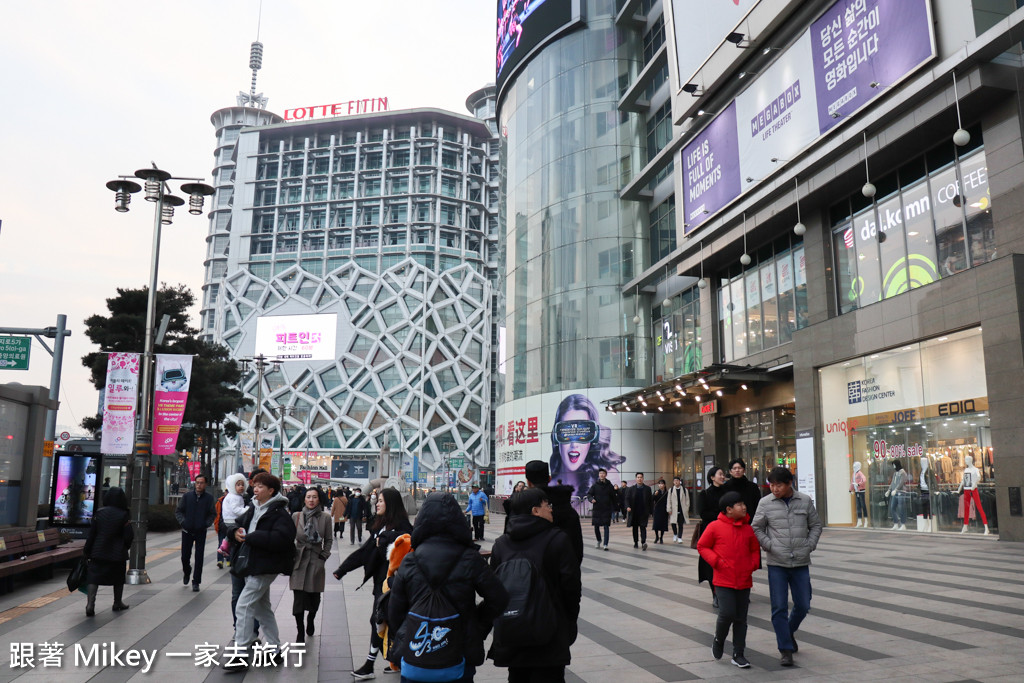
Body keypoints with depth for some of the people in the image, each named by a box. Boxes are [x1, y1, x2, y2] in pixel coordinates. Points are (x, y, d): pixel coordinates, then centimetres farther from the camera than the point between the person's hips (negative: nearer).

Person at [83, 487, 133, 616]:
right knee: (118, 579, 15)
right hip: (117, 553, -1)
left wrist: (86, 552, 6)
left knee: (94, 577, 2)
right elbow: (129, 536, -12)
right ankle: (118, 603, 28)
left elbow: (91, 534, -2)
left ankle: (90, 604, -13)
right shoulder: (123, 515, -12)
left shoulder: (99, 513, -5)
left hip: (98, 552, 1)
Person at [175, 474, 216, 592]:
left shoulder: (209, 498, 0)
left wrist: (206, 524, -8)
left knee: (199, 558, -1)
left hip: (201, 532, -1)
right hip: (187, 531, 1)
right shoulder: (187, 496, 1)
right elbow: (178, 511, 7)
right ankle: (186, 572, 38)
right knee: (185, 556, 7)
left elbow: (213, 514, 6)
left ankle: (196, 582, 8)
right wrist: (183, 522, -7)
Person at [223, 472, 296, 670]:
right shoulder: (253, 509, 13)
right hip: (251, 565, 9)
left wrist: (250, 537, -24)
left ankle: (241, 654, -4)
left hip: (264, 567, -9)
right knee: (263, 607, 17)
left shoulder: (279, 513, -15)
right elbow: (235, 524, 18)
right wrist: (235, 532, -7)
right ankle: (275, 648, 28)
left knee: (243, 606, -11)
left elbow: (281, 538, -29)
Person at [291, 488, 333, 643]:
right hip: (299, 561, 0)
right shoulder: (296, 516, 2)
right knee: (299, 599, -5)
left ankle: (310, 620, 39)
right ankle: (300, 633, 7)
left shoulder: (325, 517, 0)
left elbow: (329, 540, 8)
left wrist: (324, 556, -1)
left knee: (314, 598, 7)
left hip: (316, 562, 0)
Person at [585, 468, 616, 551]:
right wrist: (591, 499, -20)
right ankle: (599, 541, 32)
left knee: (606, 527, -5)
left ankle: (605, 544, -2)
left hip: (607, 510, -1)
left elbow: (614, 497, 7)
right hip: (597, 509, 1)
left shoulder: (610, 486, 1)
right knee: (596, 527, 8)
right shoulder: (595, 485, 1)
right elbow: (589, 494, 2)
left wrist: (616, 507, 6)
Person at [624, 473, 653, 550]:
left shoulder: (647, 488, 3)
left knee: (643, 527, -11)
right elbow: (627, 499, 2)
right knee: (635, 528, 9)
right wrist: (628, 506, -16)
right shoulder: (631, 489, 4)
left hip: (644, 512, -2)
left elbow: (650, 500, 5)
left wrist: (650, 511, 2)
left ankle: (644, 542, -18)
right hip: (634, 512, 2)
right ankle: (635, 542, 19)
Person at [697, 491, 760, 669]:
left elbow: (755, 549, 18)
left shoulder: (748, 529, 5)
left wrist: (754, 564, 1)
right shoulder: (715, 527, -7)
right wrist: (716, 561, -11)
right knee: (727, 614, -12)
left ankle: (738, 654, 20)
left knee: (741, 618, 8)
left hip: (744, 581, 4)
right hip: (724, 581, -4)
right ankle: (719, 640, 18)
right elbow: (702, 546, 0)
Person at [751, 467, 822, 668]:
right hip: (777, 563, -2)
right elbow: (756, 528, 2)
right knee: (779, 607, -1)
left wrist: (810, 545, -1)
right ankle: (786, 649, 11)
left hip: (801, 563, 2)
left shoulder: (805, 501, 1)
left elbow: (815, 525, 11)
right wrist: (769, 546, -8)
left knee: (803, 605, 9)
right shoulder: (766, 503, -4)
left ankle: (789, 632, 38)